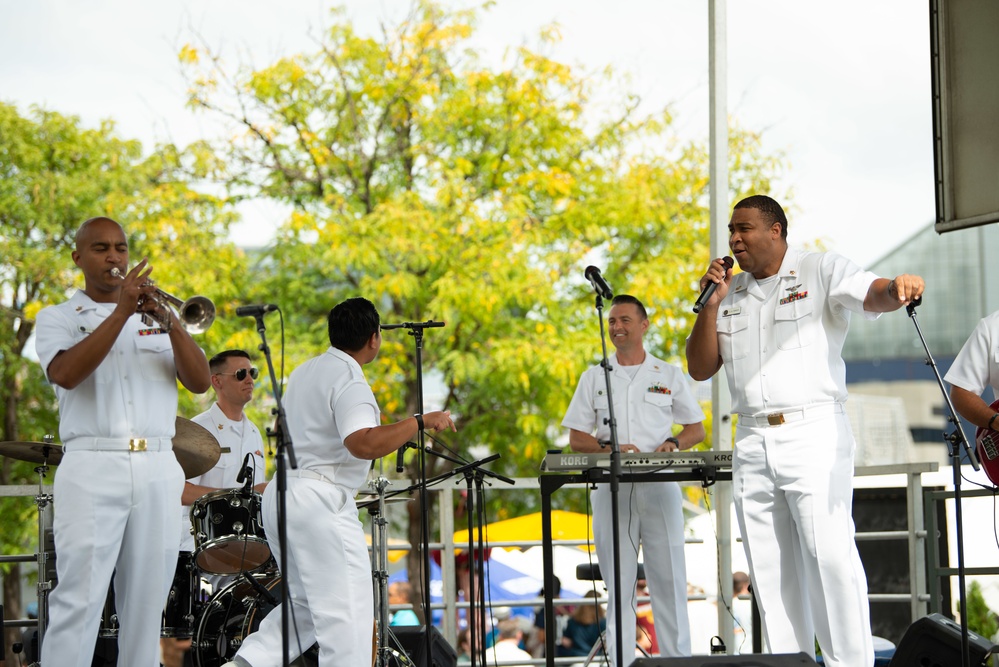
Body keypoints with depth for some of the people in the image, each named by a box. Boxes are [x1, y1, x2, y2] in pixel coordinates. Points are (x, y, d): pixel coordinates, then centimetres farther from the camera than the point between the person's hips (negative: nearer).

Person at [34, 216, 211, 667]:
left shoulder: (155, 315, 19)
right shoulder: (57, 319, 11)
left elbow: (200, 382, 6)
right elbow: (66, 374, -11)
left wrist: (168, 321, -9)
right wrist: (121, 313, -13)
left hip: (158, 472, 3)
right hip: (91, 470, -3)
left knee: (146, 604, 2)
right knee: (79, 600, -11)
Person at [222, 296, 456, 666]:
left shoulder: (304, 371, 16)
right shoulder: (349, 380, -13)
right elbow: (364, 444, -30)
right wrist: (420, 421, -22)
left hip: (280, 494, 9)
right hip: (320, 500, -9)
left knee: (305, 603, 19)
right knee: (345, 612, -9)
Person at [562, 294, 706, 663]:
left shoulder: (669, 376, 11)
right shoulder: (593, 378, 12)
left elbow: (697, 429, 12)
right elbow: (576, 439, 9)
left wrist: (674, 443, -10)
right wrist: (610, 448, -10)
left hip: (660, 488, -1)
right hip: (611, 489, 1)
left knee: (669, 577, -4)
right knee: (618, 582, 0)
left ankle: (678, 657, -2)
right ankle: (620, 661, 1)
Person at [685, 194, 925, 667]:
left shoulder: (820, 271, 2)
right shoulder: (730, 294, 17)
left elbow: (874, 295, -16)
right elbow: (700, 368, 14)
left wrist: (897, 287, -41)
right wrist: (710, 305, 1)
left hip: (812, 431, -6)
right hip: (752, 442, 6)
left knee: (829, 553, -14)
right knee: (770, 568, 5)